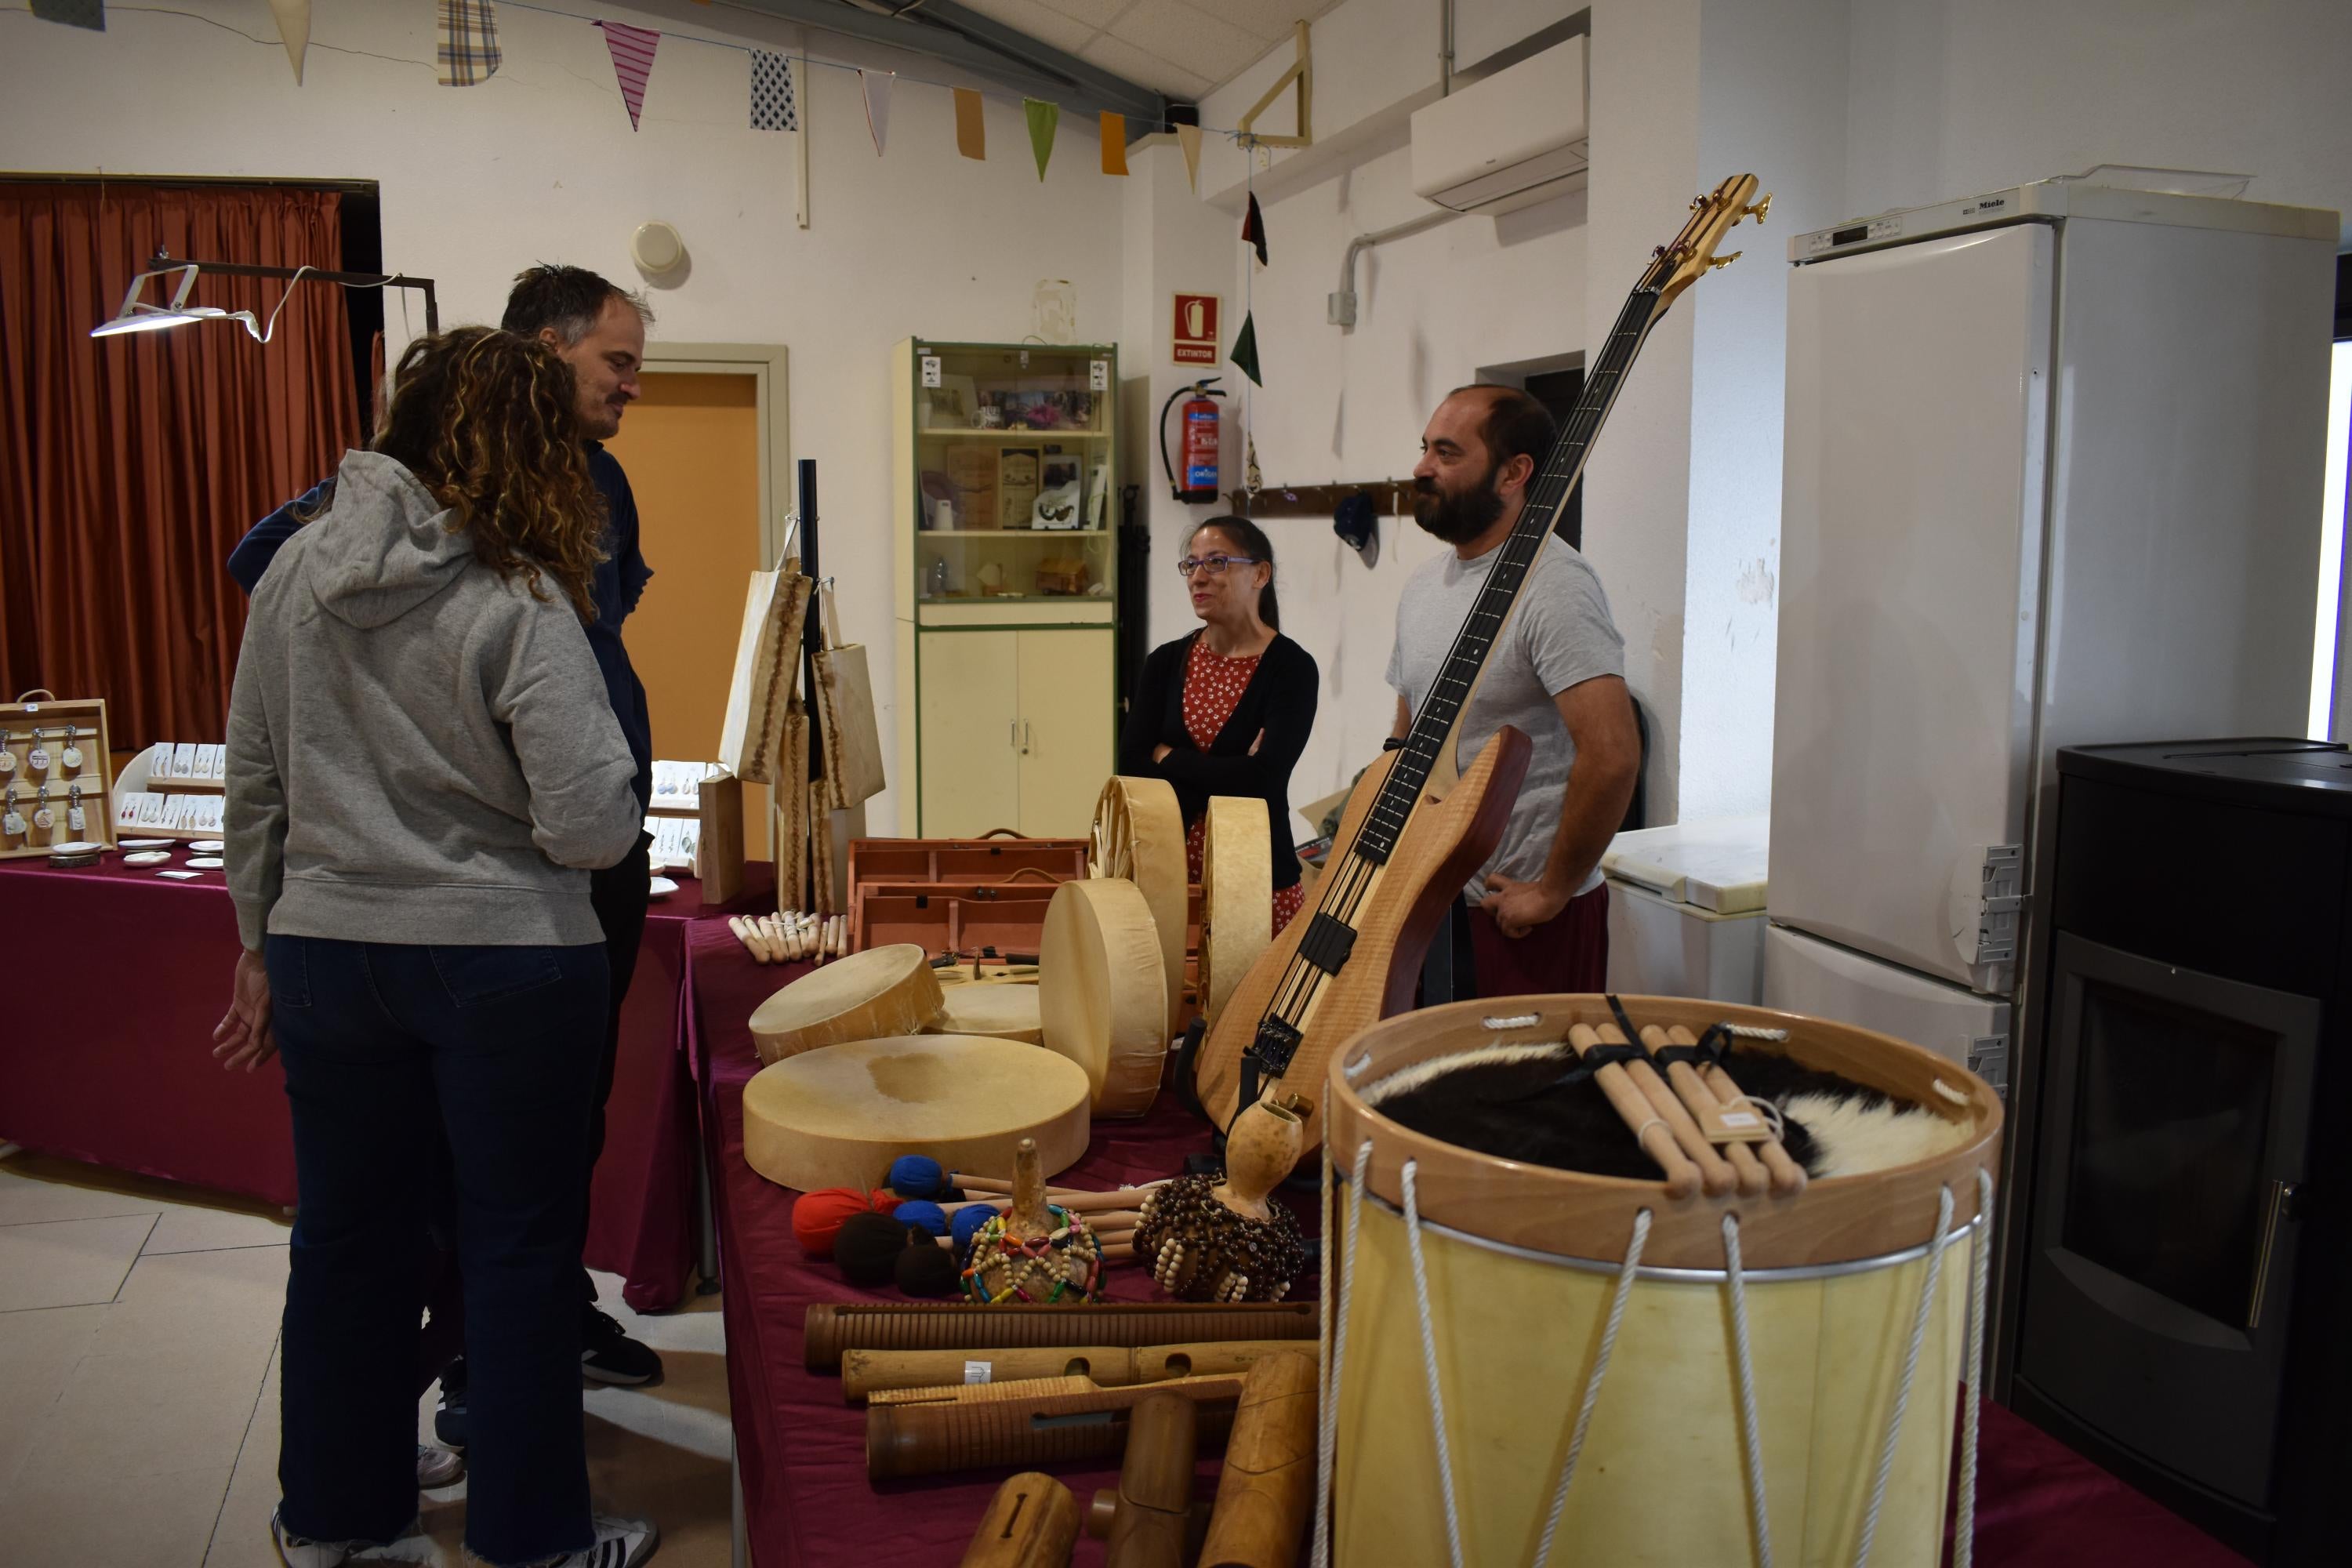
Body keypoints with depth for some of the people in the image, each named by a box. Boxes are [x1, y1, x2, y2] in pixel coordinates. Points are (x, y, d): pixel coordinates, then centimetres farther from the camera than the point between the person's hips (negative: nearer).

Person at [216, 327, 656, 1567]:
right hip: (503, 962, -5)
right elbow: (591, 827, -20)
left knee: (345, 1232, 18)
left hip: (326, 951, 5)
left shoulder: (293, 571, 1)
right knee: (520, 1245, 9)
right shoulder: (518, 603, -16)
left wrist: (262, 943, 18)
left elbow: (254, 783, 8)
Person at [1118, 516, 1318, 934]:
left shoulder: (1291, 667, -8)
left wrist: (1170, 759, -9)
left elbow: (1265, 775, -19)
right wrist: (1226, 776, -14)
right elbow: (1132, 765, -4)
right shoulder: (1166, 662, 5)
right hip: (1170, 868, 3)